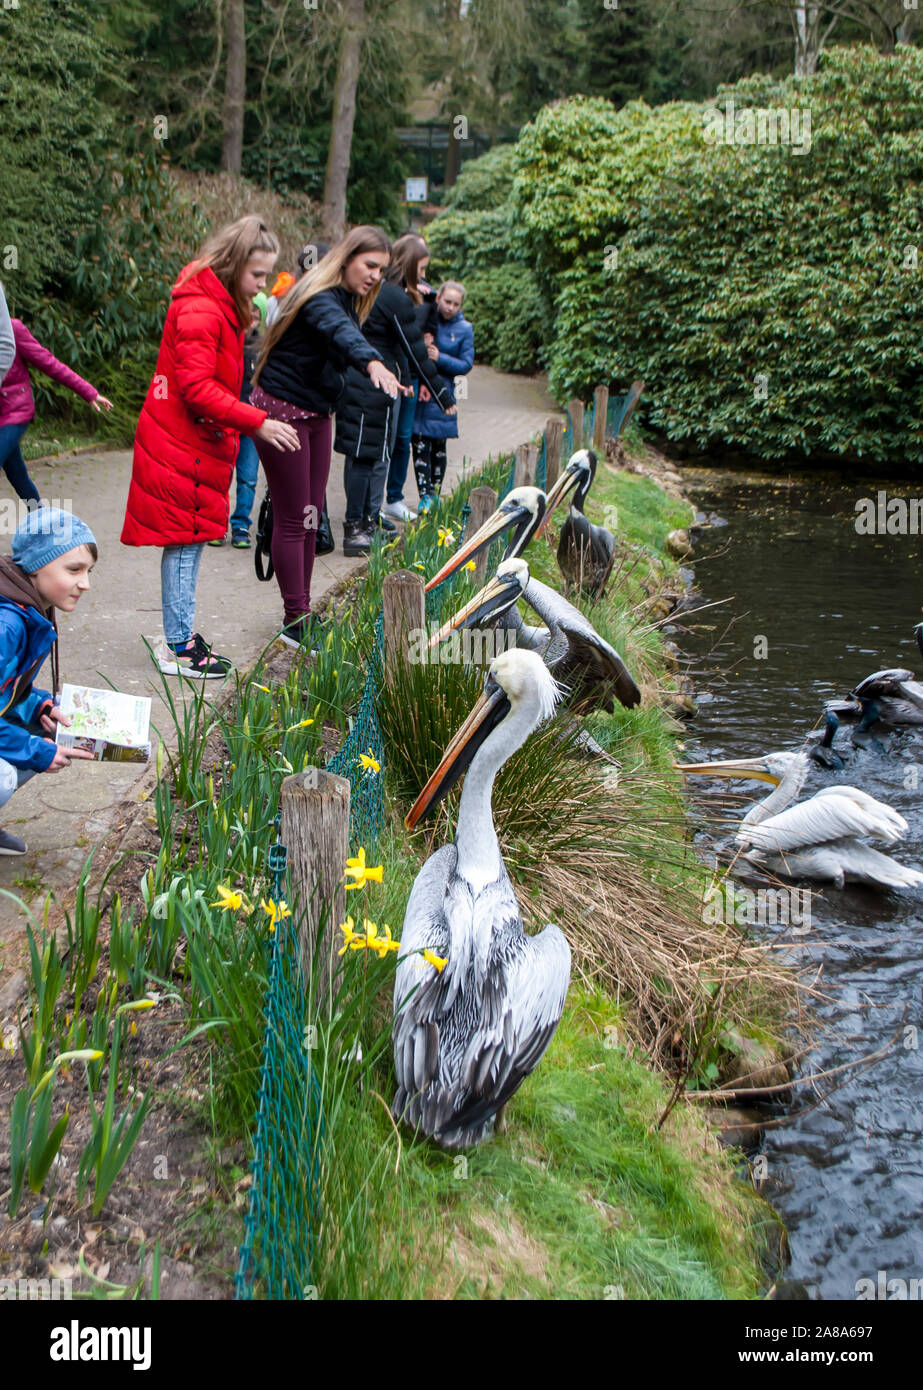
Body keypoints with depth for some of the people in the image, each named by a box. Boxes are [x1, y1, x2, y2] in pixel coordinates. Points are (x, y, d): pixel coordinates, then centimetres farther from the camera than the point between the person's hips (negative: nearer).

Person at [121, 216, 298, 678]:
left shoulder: (223, 306, 14)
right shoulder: (199, 310, -19)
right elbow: (197, 387, -25)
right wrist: (257, 422, -27)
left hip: (198, 440, 10)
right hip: (183, 445, -10)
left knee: (190, 540, 13)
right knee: (185, 539, -5)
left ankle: (181, 634, 21)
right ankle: (179, 648, 2)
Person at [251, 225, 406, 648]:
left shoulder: (345, 299, 11)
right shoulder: (320, 299, -21)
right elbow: (340, 333, -42)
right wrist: (372, 362, -61)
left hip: (316, 414, 10)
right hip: (282, 411, -10)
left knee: (310, 517, 11)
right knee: (293, 519, -5)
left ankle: (301, 611, 20)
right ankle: (296, 621, 2)